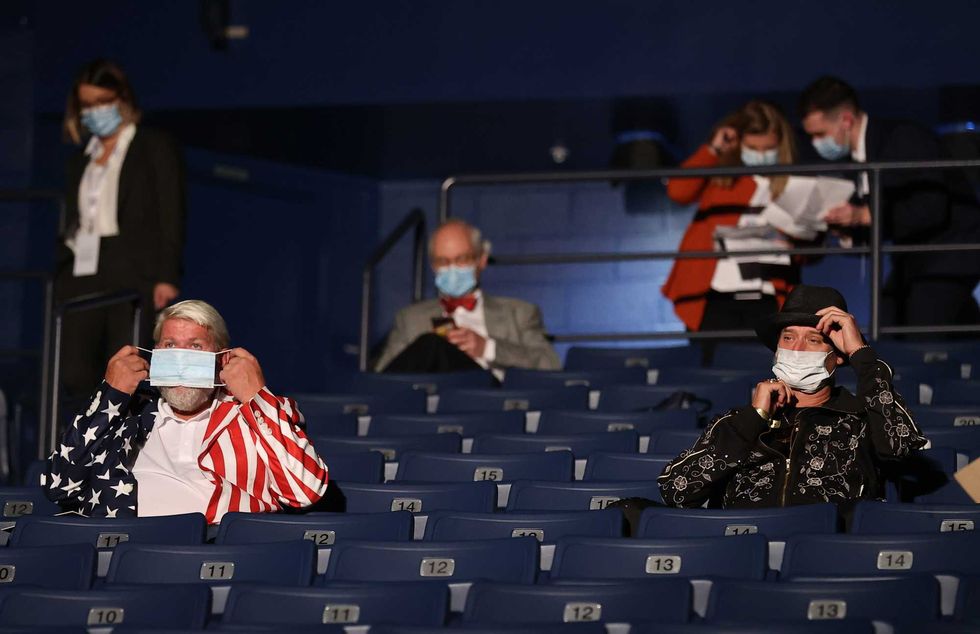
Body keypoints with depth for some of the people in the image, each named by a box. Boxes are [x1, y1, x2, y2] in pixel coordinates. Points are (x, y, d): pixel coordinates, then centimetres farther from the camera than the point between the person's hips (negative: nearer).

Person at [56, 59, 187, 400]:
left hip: (132, 277, -5)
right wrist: (59, 279, 11)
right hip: (82, 277, 5)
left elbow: (171, 215, -2)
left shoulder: (156, 148, 5)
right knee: (74, 376, -6)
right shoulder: (81, 158, 22)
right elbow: (72, 223, 20)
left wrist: (167, 277, -12)